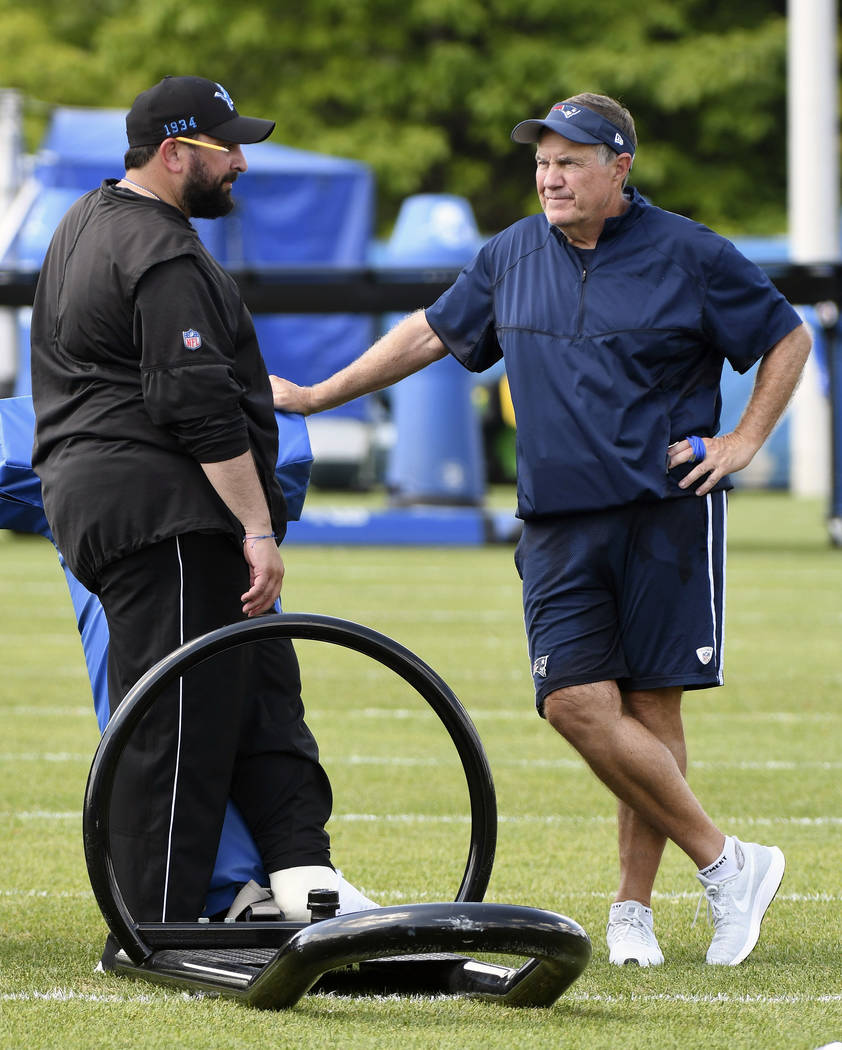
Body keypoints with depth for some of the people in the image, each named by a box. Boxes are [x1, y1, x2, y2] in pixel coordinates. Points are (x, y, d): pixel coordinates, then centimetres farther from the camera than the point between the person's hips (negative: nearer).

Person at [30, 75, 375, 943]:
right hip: (161, 509, -11)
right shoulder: (162, 255, -14)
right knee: (182, 721, -9)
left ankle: (298, 865, -3)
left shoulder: (87, 223, 20)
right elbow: (202, 406, -21)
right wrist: (258, 528, -21)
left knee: (261, 681, 7)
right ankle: (162, 933, -8)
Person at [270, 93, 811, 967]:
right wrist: (316, 396, 25)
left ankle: (633, 908, 7)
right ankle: (725, 863, -1)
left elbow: (787, 339, 8)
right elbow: (432, 332, 24)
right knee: (577, 703, -11)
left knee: (650, 708, -3)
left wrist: (743, 442, -1)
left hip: (667, 511, -4)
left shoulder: (687, 256, -1)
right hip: (558, 524, 4)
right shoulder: (513, 256, 11)